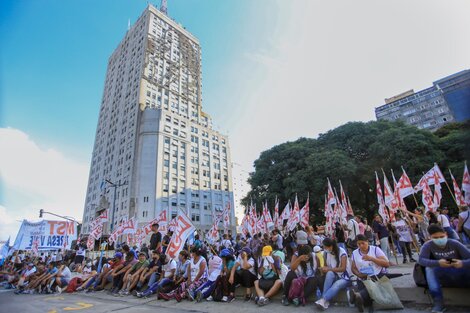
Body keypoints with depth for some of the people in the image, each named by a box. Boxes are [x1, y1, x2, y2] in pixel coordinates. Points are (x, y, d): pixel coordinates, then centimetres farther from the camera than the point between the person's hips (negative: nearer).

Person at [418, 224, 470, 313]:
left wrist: (462, 263, -38)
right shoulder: (428, 245, -14)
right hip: (444, 276, 0)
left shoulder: (455, 244, -12)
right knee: (429, 269, -30)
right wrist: (437, 263, -41)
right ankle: (438, 302, -26)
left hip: (461, 275, 1)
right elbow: (421, 260, -24)